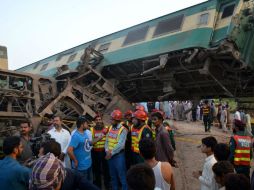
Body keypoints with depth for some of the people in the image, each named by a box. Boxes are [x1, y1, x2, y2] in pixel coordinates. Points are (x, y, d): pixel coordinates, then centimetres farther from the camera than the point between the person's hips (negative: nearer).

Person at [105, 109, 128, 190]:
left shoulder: (123, 130, -15)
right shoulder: (110, 128, 7)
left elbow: (120, 145, -20)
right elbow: (107, 140, 8)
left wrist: (111, 153, -16)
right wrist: (107, 150, -7)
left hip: (118, 155, -7)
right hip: (109, 155, 7)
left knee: (121, 175, 3)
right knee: (113, 175, 19)